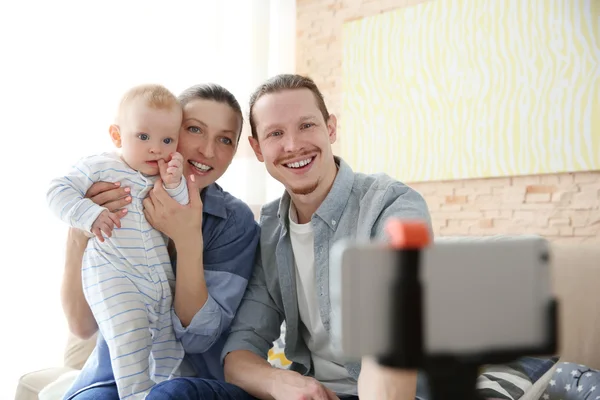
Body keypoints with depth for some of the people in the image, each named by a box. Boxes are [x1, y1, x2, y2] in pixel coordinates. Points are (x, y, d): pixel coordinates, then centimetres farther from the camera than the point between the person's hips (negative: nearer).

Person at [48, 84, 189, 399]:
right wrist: (91, 214, -25)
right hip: (113, 275, -6)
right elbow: (58, 191, -10)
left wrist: (174, 185, -13)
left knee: (169, 337, 14)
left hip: (162, 279, 6)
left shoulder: (166, 178, 10)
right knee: (129, 331, -23)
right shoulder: (101, 166, -6)